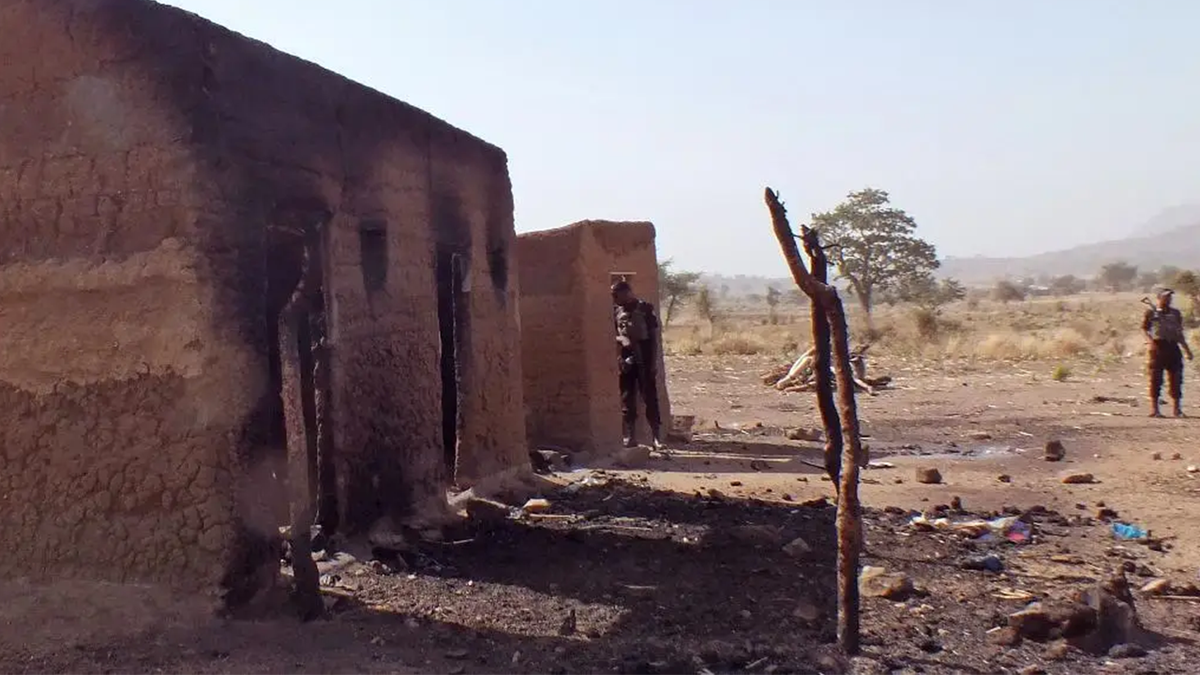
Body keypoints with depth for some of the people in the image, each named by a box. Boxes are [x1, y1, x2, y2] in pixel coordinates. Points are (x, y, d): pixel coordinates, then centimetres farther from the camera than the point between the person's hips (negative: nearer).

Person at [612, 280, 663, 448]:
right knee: (627, 400, 5)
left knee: (650, 398, -1)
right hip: (625, 361, 4)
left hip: (644, 360, -4)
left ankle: (657, 436, 3)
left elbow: (654, 336, -4)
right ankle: (630, 437, 11)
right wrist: (621, 339, -12)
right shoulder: (616, 311, 7)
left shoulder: (645, 308, -4)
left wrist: (654, 362, -9)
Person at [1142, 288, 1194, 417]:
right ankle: (1154, 408, 1)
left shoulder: (1176, 313, 17)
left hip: (1173, 347, 4)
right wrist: (1150, 340, -18)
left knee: (1176, 378, 2)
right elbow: (1144, 329, 0)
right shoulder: (1151, 313, 5)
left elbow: (1179, 333, 20)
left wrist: (1186, 349, 16)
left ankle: (1177, 408, 10)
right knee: (1156, 378, -4)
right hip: (1157, 347, -4)